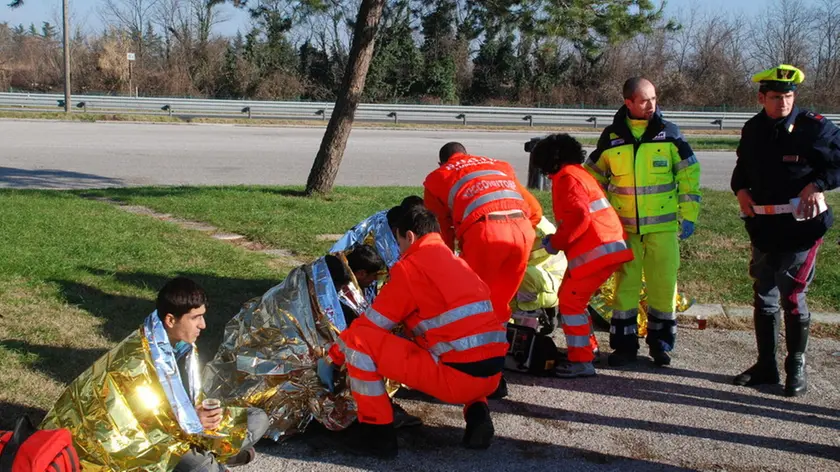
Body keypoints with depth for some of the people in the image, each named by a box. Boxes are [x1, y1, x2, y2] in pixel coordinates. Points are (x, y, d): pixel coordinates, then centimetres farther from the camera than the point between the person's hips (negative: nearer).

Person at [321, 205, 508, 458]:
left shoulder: (410, 266, -2)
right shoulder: (459, 263, 20)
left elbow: (370, 325, 3)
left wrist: (332, 358, 17)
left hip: (456, 376, -8)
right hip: (490, 375, 8)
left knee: (358, 339, -5)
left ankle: (376, 431, 3)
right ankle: (476, 411, 15)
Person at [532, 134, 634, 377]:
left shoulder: (566, 177, -8)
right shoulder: (580, 173, 23)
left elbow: (579, 217, -20)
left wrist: (556, 242, -12)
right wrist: (559, 239, 17)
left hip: (595, 250, -10)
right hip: (609, 246, 10)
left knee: (570, 301, -6)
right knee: (570, 297, 19)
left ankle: (581, 361, -5)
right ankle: (586, 346, 27)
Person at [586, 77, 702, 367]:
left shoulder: (669, 133, -1)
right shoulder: (611, 137, 1)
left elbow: (689, 174, 3)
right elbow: (594, 177, 13)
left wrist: (688, 215, -1)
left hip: (663, 225, -1)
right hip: (624, 226, 1)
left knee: (664, 284, 3)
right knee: (625, 284, 3)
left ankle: (661, 343, 18)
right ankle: (624, 345, 12)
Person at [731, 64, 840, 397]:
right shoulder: (753, 129, 8)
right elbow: (743, 165, 23)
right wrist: (740, 189, 5)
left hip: (801, 227, -6)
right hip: (762, 228, 6)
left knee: (793, 298, -4)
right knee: (763, 298, 11)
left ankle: (796, 367, 12)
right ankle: (766, 365, 23)